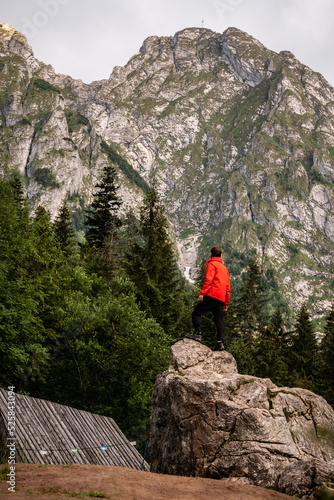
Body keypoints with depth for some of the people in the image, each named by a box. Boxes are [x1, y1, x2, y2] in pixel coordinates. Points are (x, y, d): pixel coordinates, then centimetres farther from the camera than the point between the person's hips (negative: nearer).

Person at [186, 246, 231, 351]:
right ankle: (220, 342, -4)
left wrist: (202, 293, -19)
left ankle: (198, 334, -14)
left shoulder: (212, 264, 2)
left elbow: (208, 280, -14)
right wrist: (226, 303, 25)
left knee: (196, 313, -1)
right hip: (221, 299, 7)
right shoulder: (224, 268, 25)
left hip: (212, 295, -7)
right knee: (219, 319, 6)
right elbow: (228, 287, 24)